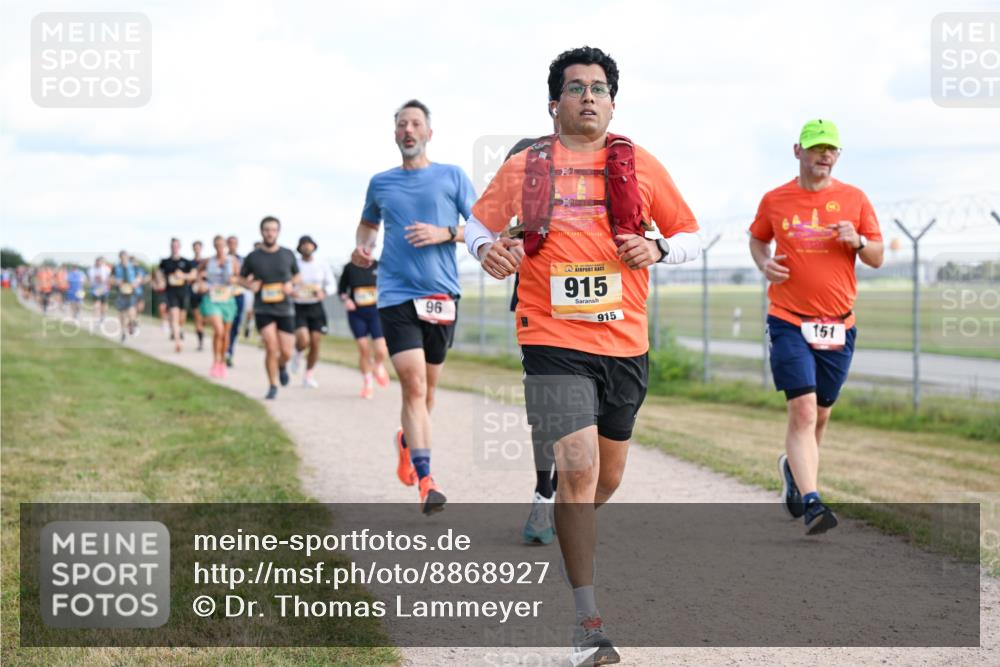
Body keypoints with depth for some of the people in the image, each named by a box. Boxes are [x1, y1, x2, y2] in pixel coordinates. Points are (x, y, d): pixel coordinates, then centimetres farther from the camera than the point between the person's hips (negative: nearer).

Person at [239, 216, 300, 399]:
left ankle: (282, 366, 36)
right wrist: (250, 285, -10)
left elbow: (297, 275, 17)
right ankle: (272, 386, 5)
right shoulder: (253, 257, 0)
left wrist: (291, 285, -5)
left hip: (285, 309, 1)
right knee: (271, 348, -14)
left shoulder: (288, 255, 3)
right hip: (263, 310, -1)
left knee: (286, 353, -1)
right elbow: (242, 278, 12)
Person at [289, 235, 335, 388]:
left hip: (316, 307, 2)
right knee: (303, 340, -20)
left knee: (315, 343, 0)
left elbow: (331, 284, 8)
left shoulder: (323, 265, 3)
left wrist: (323, 292, -13)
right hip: (299, 307, -2)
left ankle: (309, 376, 18)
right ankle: (298, 354, 18)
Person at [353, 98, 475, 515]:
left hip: (442, 294, 1)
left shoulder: (452, 177, 5)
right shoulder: (380, 183, 11)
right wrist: (362, 247, 7)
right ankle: (425, 482, -17)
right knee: (414, 386, -14)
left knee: (426, 386, 12)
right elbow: (368, 222, 28)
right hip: (396, 294, -1)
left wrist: (445, 233, -12)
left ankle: (406, 441, 43)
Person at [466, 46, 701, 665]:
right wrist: (487, 249, -5)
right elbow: (478, 221, 18)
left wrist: (658, 248, -9)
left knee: (608, 472, 16)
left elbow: (691, 236, 12)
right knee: (578, 469, -14)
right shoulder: (525, 167, 5)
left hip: (625, 341, 3)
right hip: (555, 341, -3)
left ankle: (572, 536, 49)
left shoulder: (640, 165, 7)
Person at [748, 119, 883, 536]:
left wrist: (859, 241, -13)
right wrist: (764, 263, -1)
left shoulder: (854, 199, 5)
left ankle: (793, 467, 42)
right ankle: (811, 503, -19)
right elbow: (757, 239, 21)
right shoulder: (775, 200, 3)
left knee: (820, 414, 13)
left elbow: (877, 259, 8)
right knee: (803, 411, -16)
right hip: (789, 321, -2)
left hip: (839, 325, 3)